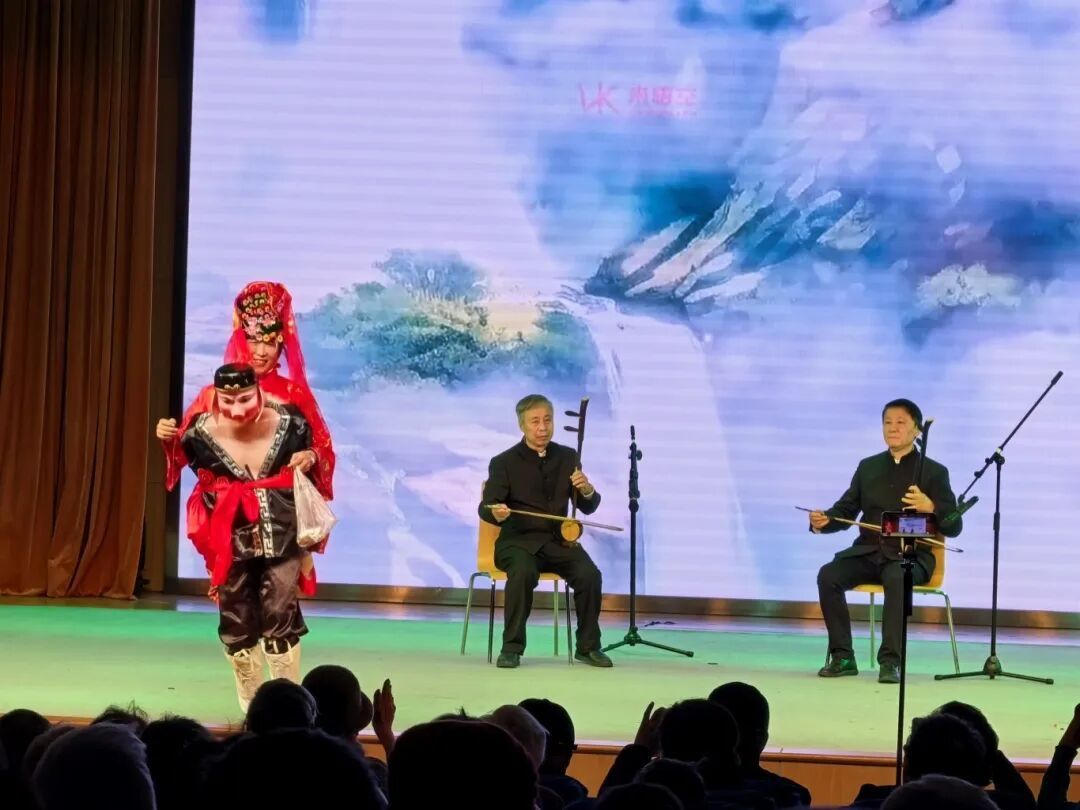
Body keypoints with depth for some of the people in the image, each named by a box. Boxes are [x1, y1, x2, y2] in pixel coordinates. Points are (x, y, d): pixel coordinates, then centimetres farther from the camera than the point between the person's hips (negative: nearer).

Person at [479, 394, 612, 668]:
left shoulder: (567, 457, 9)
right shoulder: (504, 463, -1)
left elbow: (588, 507, 9)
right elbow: (485, 507, -10)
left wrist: (586, 489, -15)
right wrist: (496, 512, -35)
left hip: (558, 540, 3)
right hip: (519, 540, -3)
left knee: (589, 574, -25)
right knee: (524, 572, -36)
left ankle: (588, 647, -8)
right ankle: (512, 648, -25)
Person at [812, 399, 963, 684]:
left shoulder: (934, 472, 4)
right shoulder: (868, 467, 16)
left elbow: (954, 527, -2)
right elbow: (846, 510, 13)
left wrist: (930, 508, -23)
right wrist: (824, 521, -10)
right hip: (868, 552, 4)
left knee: (896, 579, -38)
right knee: (828, 575, -24)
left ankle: (890, 661, -34)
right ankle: (842, 657, -16)